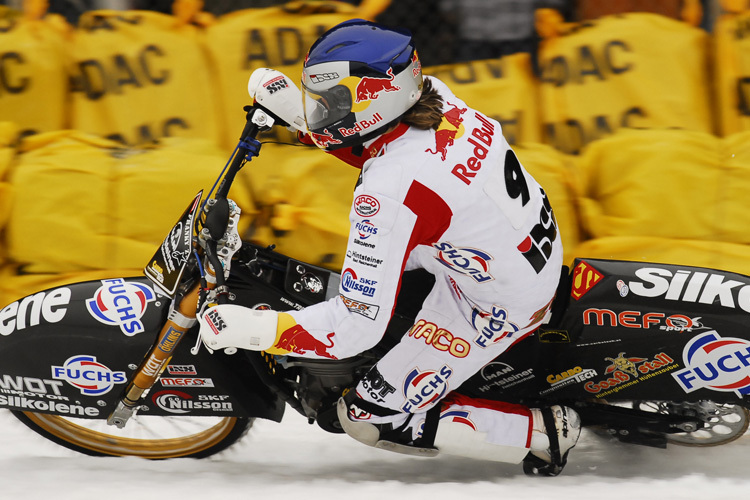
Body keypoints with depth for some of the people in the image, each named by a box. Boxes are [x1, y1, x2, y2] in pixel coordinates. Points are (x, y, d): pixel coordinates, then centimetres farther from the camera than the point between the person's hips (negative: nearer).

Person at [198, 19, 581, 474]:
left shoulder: (388, 193, -34)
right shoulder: (434, 94, -12)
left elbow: (357, 326, -30)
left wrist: (249, 329, -24)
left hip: (499, 309, -8)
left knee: (368, 417, 3)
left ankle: (546, 432, 5)